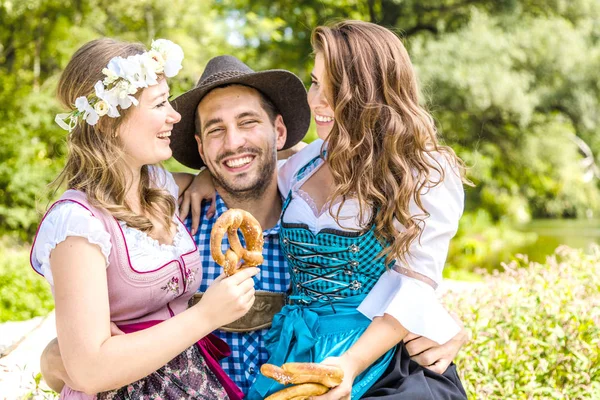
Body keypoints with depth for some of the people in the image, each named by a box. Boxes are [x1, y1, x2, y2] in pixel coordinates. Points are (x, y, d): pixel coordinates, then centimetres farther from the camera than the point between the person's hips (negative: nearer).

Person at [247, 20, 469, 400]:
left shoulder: (427, 173, -3)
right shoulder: (305, 163, 12)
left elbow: (415, 286, -10)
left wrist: (352, 364, -23)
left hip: (386, 357, -4)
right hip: (298, 353, 5)